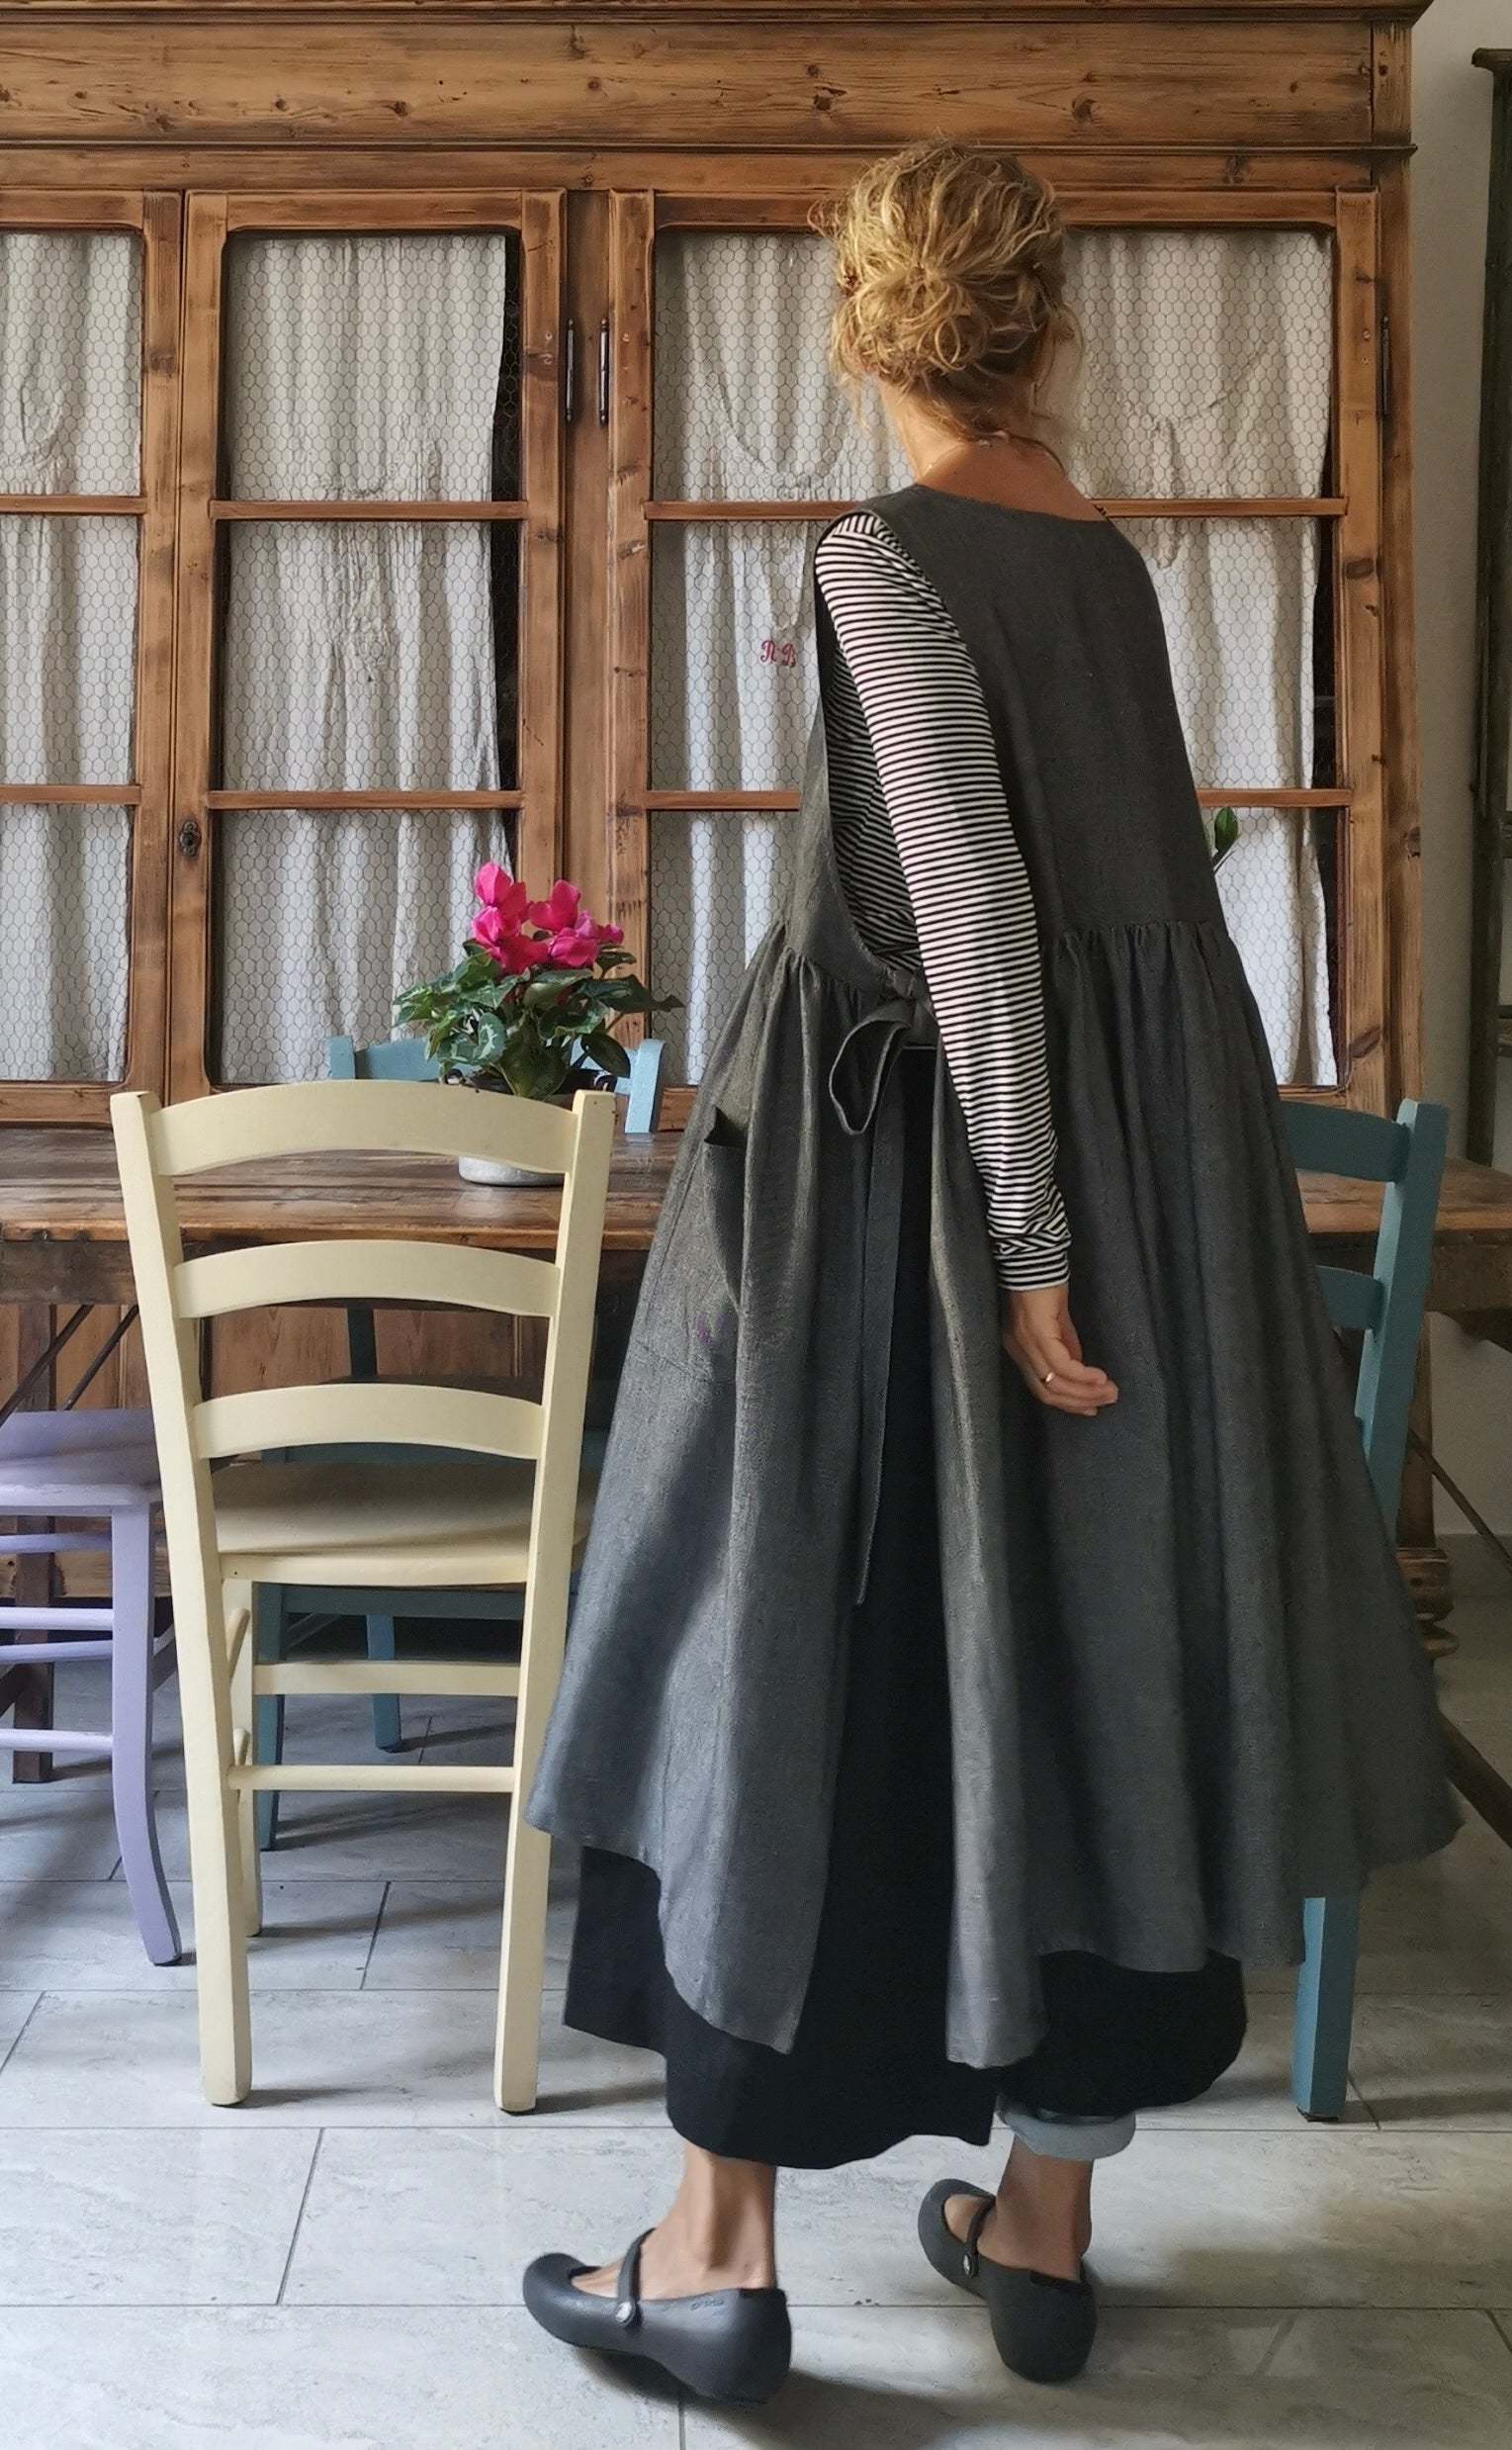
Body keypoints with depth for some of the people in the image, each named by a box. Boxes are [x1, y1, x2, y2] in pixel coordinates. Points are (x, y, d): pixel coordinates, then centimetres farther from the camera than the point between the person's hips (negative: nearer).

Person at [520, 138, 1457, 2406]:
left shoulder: (890, 558, -10)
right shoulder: (1109, 561, 10)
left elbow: (977, 913, -18)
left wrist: (1022, 1250, -17)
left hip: (905, 1172, -7)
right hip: (1150, 1167, 7)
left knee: (807, 1652, 3)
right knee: (1094, 1646, 11)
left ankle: (722, 2252, 12)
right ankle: (1048, 2222, 24)